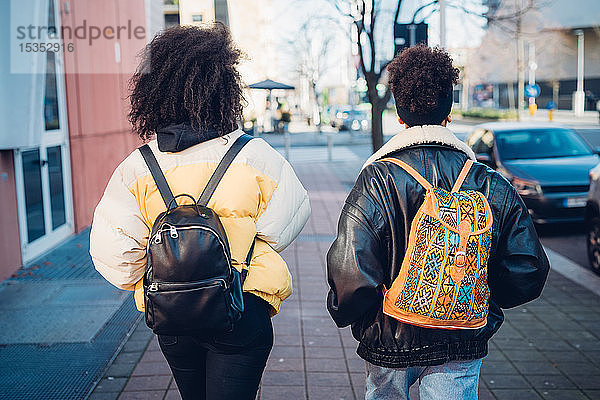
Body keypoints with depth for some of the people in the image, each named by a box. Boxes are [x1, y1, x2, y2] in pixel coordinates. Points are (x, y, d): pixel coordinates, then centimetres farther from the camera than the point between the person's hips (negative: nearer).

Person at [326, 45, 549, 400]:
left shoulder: (376, 181, -17)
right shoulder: (493, 186, -8)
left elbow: (351, 273, -23)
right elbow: (529, 272, -2)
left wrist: (343, 312, -2)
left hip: (389, 342, 0)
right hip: (464, 346, 1)